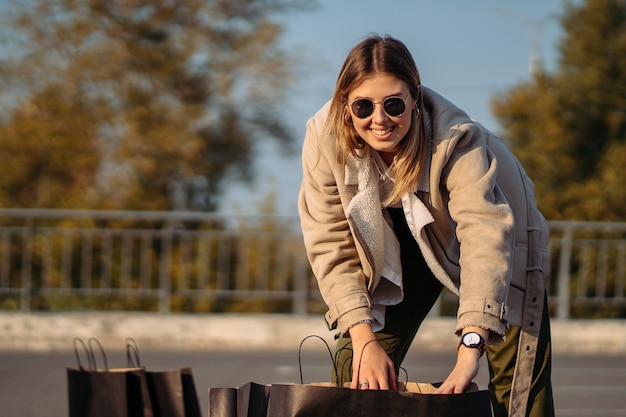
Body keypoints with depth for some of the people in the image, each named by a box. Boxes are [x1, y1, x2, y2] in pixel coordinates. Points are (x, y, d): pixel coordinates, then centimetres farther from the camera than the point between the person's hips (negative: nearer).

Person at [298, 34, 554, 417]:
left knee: (519, 383, -13)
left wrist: (470, 351, -60)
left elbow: (485, 234, -49)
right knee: (356, 374, -7)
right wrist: (364, 339, -35)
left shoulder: (457, 139, -38)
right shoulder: (324, 138, -27)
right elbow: (330, 247, -24)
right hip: (398, 251, 3)